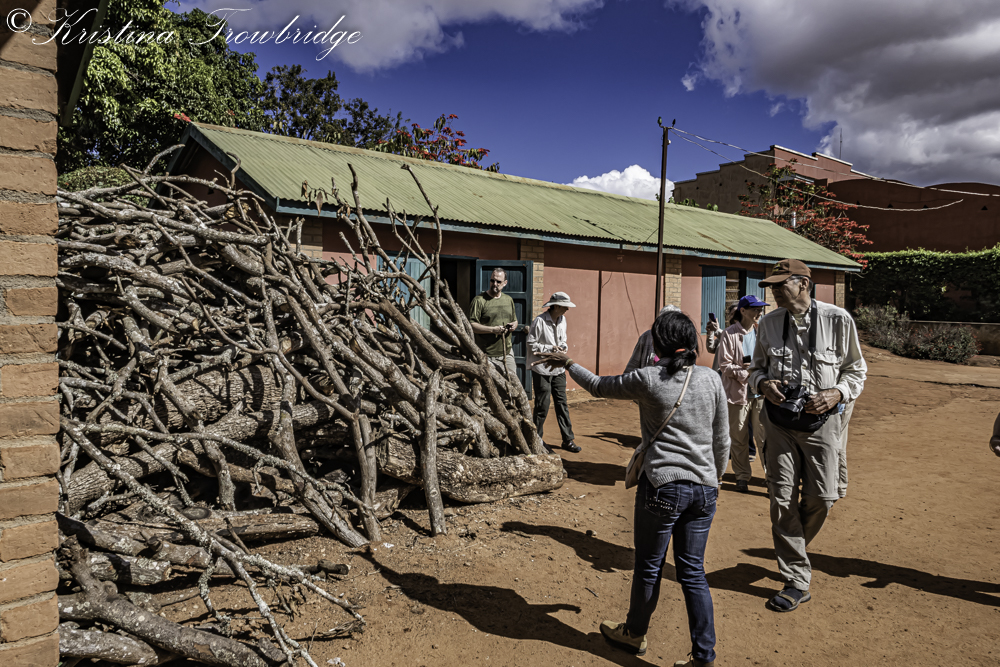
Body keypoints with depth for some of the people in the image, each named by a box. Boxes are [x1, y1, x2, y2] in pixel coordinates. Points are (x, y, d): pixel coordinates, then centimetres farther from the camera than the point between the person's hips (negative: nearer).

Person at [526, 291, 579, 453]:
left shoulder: (562, 320, 8)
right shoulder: (540, 321, -13)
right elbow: (531, 344, -11)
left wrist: (563, 347, -3)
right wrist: (550, 348, -18)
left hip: (558, 369, 6)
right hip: (542, 369, -6)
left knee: (562, 404, 8)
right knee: (542, 406, 1)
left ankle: (568, 440, 14)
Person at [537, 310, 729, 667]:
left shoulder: (646, 379, -9)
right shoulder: (711, 379, 1)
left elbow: (599, 386, 7)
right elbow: (722, 442, 7)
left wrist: (568, 363, 23)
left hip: (662, 486, -4)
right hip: (704, 489, 4)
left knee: (648, 567, 14)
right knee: (693, 571, 14)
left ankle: (635, 634, 36)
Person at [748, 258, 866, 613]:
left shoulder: (838, 320, -7)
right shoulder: (768, 323, 1)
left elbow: (856, 370, 2)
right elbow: (756, 367, 12)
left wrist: (837, 393, -16)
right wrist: (764, 383, -10)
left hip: (821, 421, -1)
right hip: (779, 421, 2)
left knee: (822, 497, 2)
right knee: (782, 500, 1)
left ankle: (791, 549, 34)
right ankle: (797, 581, 14)